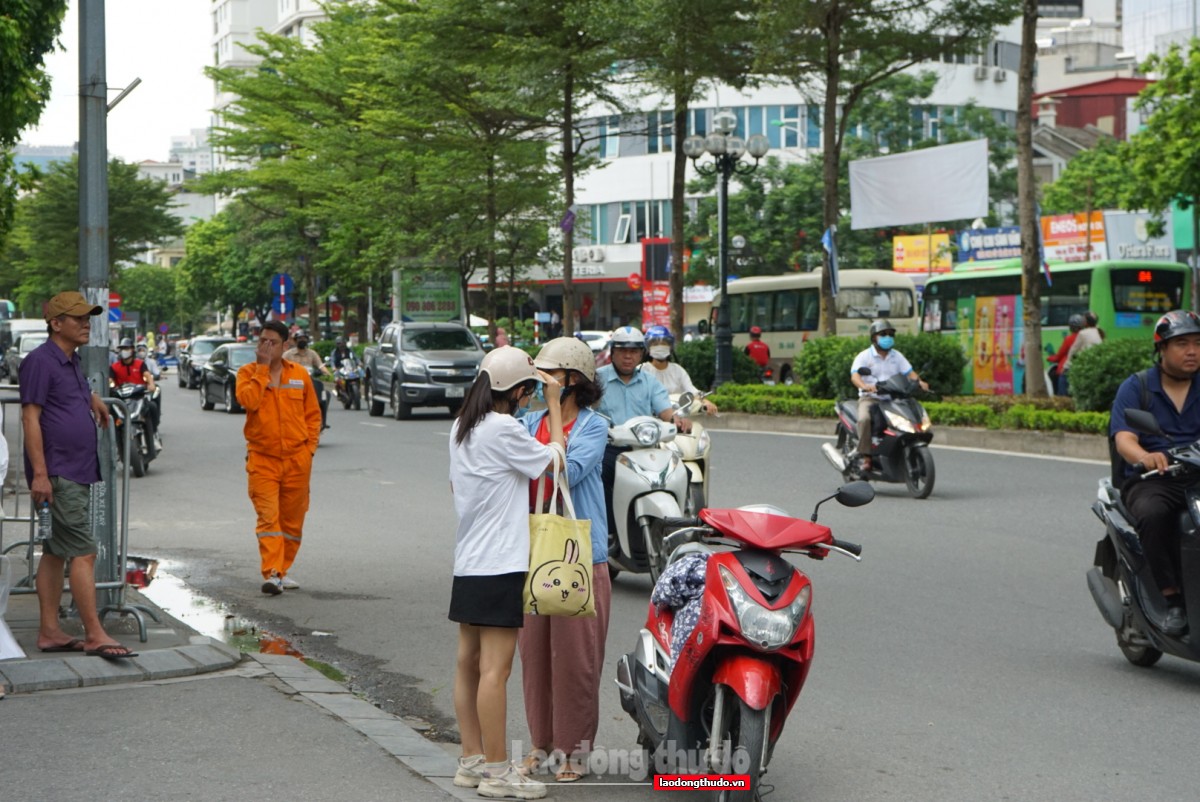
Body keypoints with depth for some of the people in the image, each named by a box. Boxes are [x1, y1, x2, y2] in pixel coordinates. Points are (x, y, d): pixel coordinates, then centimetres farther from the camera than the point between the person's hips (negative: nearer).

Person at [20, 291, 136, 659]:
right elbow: (30, 417, -17)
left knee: (56, 552, 11)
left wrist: (92, 398, 32)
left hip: (77, 473, 10)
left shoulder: (72, 362, 17)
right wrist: (39, 473, -22)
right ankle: (94, 634, -12)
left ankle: (49, 631, 14)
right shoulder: (41, 360, -11)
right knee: (83, 552, -12)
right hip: (56, 474, -10)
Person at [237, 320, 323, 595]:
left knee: (293, 519, 8)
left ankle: (282, 570, 21)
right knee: (268, 516, -12)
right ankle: (272, 574, -17)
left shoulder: (299, 374, 6)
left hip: (297, 459, 2)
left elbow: (313, 414, 11)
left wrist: (309, 447, 3)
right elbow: (248, 400, -20)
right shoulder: (248, 372, 1)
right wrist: (263, 367, -15)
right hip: (262, 458, -2)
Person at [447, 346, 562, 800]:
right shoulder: (504, 429, -15)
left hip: (467, 563, 10)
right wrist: (553, 404, 1)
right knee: (495, 669, -7)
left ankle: (472, 760, 19)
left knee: (468, 664, 12)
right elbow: (555, 460, -6)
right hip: (500, 565, -10)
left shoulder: (461, 428, 12)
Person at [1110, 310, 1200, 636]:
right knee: (1153, 514, -37)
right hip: (1149, 480, -2)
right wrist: (1144, 457, -33)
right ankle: (1171, 600, -27)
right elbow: (1123, 439, -9)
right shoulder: (1135, 387, 5)